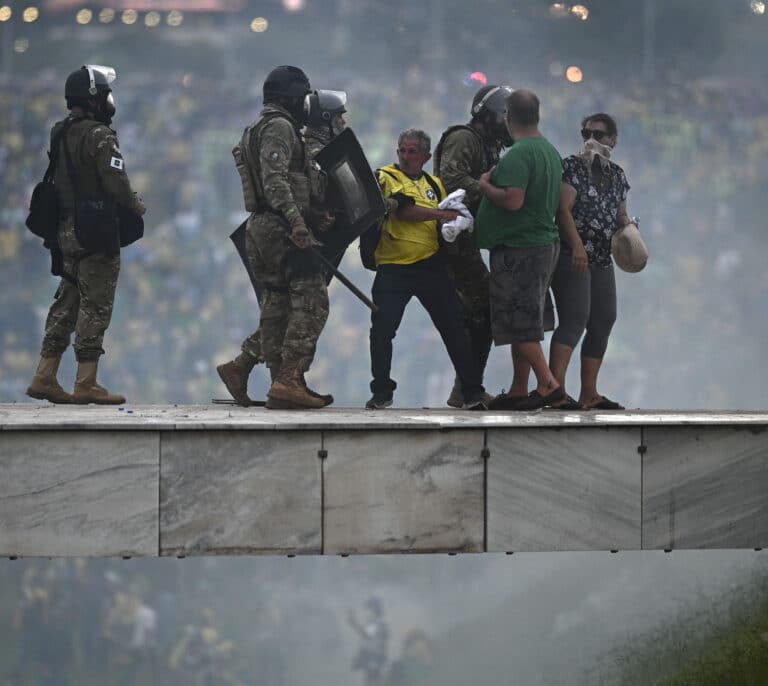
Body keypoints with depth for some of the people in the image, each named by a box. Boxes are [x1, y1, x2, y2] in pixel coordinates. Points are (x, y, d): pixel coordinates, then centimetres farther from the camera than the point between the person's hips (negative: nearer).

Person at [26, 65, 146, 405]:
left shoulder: (60, 134, 10)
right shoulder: (100, 137, -16)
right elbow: (116, 185, -20)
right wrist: (137, 206, -1)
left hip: (66, 230, 8)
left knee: (67, 304, 14)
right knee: (95, 307, -3)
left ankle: (45, 377, 14)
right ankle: (86, 383, -2)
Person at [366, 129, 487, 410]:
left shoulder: (435, 184, 16)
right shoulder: (387, 176, 2)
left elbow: (449, 219, 21)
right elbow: (403, 210, -14)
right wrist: (441, 214, -17)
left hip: (430, 264, 3)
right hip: (393, 267, -3)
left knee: (453, 328, 0)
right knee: (382, 329, -7)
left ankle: (473, 392, 5)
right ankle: (381, 392, 7)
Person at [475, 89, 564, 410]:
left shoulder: (518, 154, -18)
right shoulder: (550, 151, 13)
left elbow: (512, 200, -27)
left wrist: (485, 185, -11)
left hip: (518, 248, -9)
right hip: (545, 242, 9)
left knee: (519, 323, -7)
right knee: (524, 323, 13)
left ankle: (548, 383, -13)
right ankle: (519, 391, 17)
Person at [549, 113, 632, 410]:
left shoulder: (616, 174, 16)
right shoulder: (572, 167, -4)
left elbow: (621, 214, 22)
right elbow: (563, 209, -14)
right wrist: (577, 246, -25)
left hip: (602, 260, 8)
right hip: (571, 257, -8)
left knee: (603, 323, 8)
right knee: (574, 320, -18)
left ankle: (589, 393, 14)